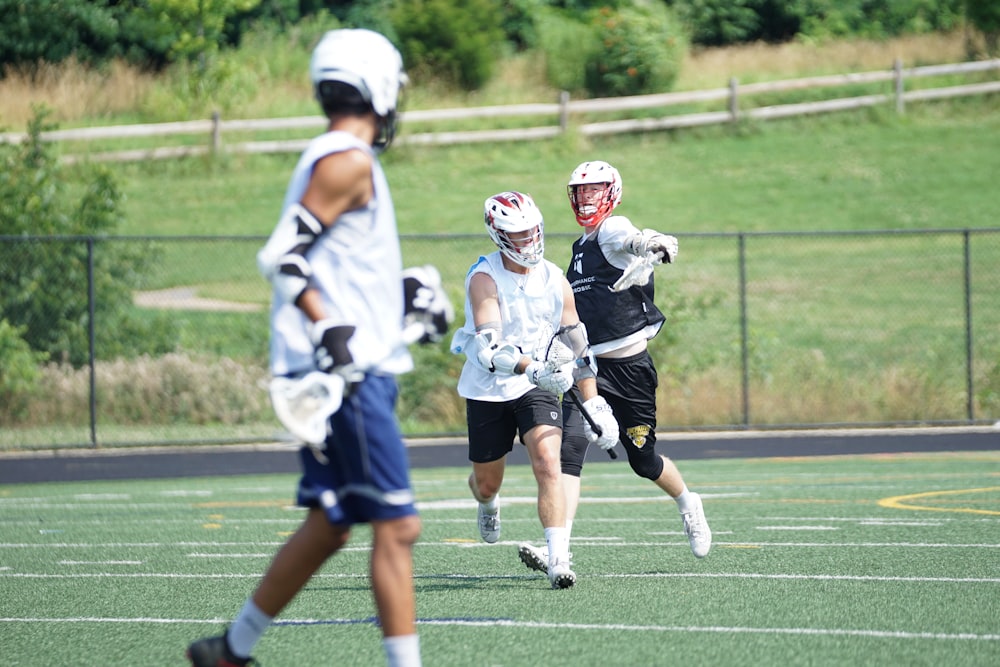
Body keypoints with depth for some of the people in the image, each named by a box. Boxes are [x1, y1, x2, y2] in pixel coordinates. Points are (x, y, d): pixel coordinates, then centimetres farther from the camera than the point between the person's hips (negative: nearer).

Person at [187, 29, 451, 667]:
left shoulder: (330, 160, 18)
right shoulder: (350, 161, -12)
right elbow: (281, 256, -20)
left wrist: (403, 299, 26)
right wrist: (330, 334, -24)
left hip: (345, 370, 10)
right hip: (345, 374, -10)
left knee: (327, 528, 14)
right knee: (396, 527, -9)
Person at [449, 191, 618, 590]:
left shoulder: (555, 282, -4)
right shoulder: (484, 279, -18)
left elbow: (578, 350, 6)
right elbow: (489, 349, -30)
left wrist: (596, 409, 4)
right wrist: (533, 367, -46)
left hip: (536, 389, 2)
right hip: (487, 392, -2)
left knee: (547, 463, -21)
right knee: (488, 483, 12)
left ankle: (558, 559, -25)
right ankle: (487, 504, 52)